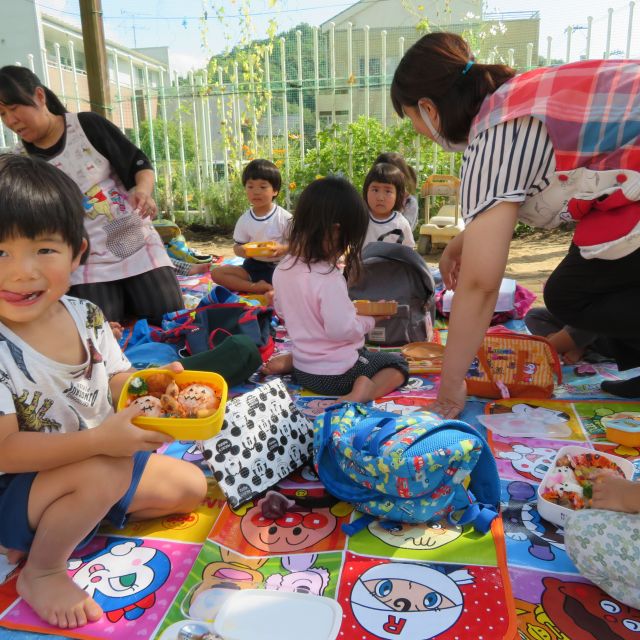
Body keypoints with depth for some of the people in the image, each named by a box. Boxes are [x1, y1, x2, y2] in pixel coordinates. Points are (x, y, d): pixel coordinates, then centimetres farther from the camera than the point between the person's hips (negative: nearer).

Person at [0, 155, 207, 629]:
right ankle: (41, 571, -7)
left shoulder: (86, 316, -9)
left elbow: (117, 382, 0)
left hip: (100, 463, 7)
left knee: (190, 486, 9)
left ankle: (78, 520, 13)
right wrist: (99, 439, -40)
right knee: (106, 471, -35)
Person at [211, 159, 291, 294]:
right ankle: (255, 287, -23)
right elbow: (237, 246, 6)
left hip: (278, 266, -4)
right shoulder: (244, 219, 2)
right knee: (216, 273, -14)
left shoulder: (284, 217, -8)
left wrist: (282, 249, -26)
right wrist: (242, 251, -20)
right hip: (253, 266, 5)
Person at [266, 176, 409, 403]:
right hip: (337, 374, -7)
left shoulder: (283, 269, -4)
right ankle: (365, 390, -16)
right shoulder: (328, 277, -28)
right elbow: (341, 330, -27)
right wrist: (370, 319, -9)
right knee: (398, 363, 13)